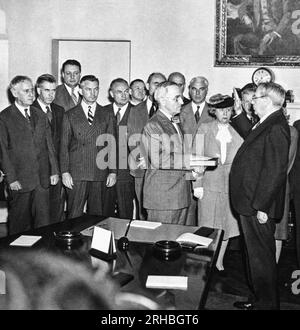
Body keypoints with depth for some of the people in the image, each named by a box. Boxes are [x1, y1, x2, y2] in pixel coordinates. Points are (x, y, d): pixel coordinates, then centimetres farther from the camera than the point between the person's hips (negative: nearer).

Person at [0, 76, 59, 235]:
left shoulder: (40, 115, 13)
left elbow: (49, 145, 13)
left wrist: (54, 171, 7)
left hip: (42, 178, 4)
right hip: (20, 181, -3)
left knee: (43, 221, 4)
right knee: (19, 223, 8)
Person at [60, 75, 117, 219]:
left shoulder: (107, 116, 11)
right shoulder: (70, 115, 8)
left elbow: (112, 146, 8)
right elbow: (64, 146, 4)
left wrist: (113, 171, 0)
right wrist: (65, 172, -4)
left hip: (100, 174, 1)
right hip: (76, 174, -1)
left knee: (97, 215, 7)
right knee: (74, 216, 0)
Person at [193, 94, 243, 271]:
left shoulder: (237, 132, 6)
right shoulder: (204, 129, 2)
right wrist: (197, 185, -7)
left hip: (231, 187, 2)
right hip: (209, 185, -2)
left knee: (227, 226, 9)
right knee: (208, 228, 3)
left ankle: (219, 263, 27)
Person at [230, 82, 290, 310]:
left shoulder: (276, 128, -20)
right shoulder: (265, 125, 12)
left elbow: (276, 171, -24)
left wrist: (261, 206, -23)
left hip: (259, 207, -10)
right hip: (250, 204, 10)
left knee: (262, 256, 4)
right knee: (257, 254, 21)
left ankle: (267, 303, 21)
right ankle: (259, 298, 38)